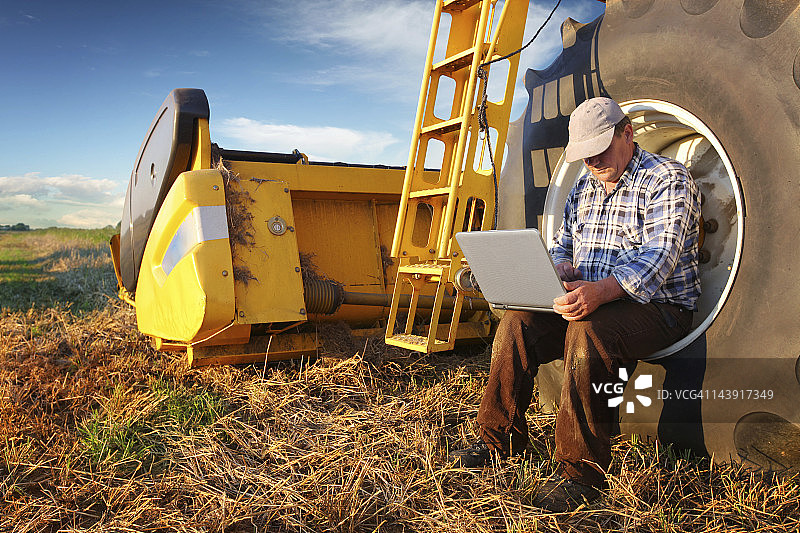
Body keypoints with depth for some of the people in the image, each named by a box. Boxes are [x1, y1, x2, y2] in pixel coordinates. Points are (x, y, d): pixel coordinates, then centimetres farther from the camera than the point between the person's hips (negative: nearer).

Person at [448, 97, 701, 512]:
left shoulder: (668, 179, -7)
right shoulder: (583, 188, 15)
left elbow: (659, 256, -22)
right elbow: (561, 247, 20)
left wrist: (602, 291, -40)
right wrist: (558, 268, -7)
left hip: (658, 306, -6)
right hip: (587, 301, 7)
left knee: (588, 332, -36)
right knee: (517, 324, -15)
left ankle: (583, 472, -24)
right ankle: (500, 438, 1)